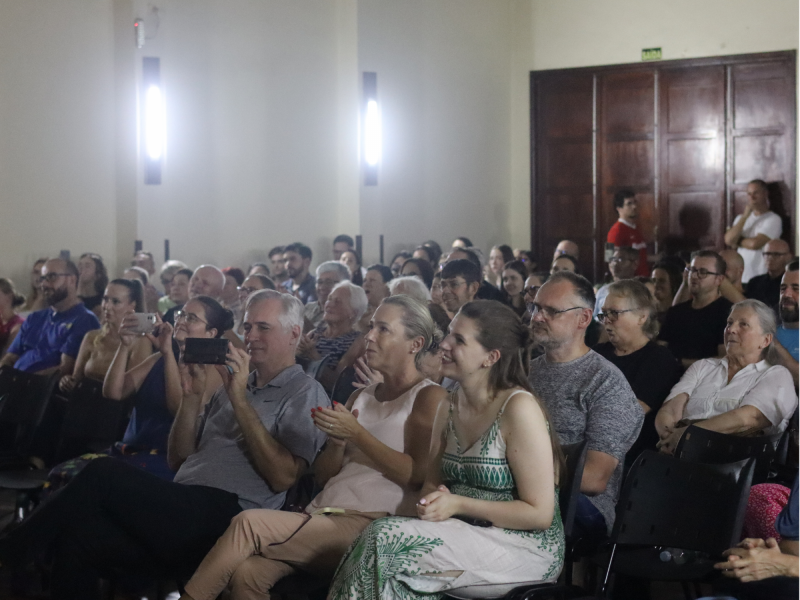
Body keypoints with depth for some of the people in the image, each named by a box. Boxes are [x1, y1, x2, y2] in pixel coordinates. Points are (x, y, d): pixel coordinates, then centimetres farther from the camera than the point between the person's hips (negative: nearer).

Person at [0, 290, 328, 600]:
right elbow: (178, 459, 21)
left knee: (102, 473, -22)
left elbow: (282, 477, -11)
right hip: (182, 513, 7)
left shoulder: (305, 393, 5)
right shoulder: (233, 384, 25)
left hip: (226, 517, -7)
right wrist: (192, 396, 6)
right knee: (77, 537, -19)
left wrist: (240, 400, -11)